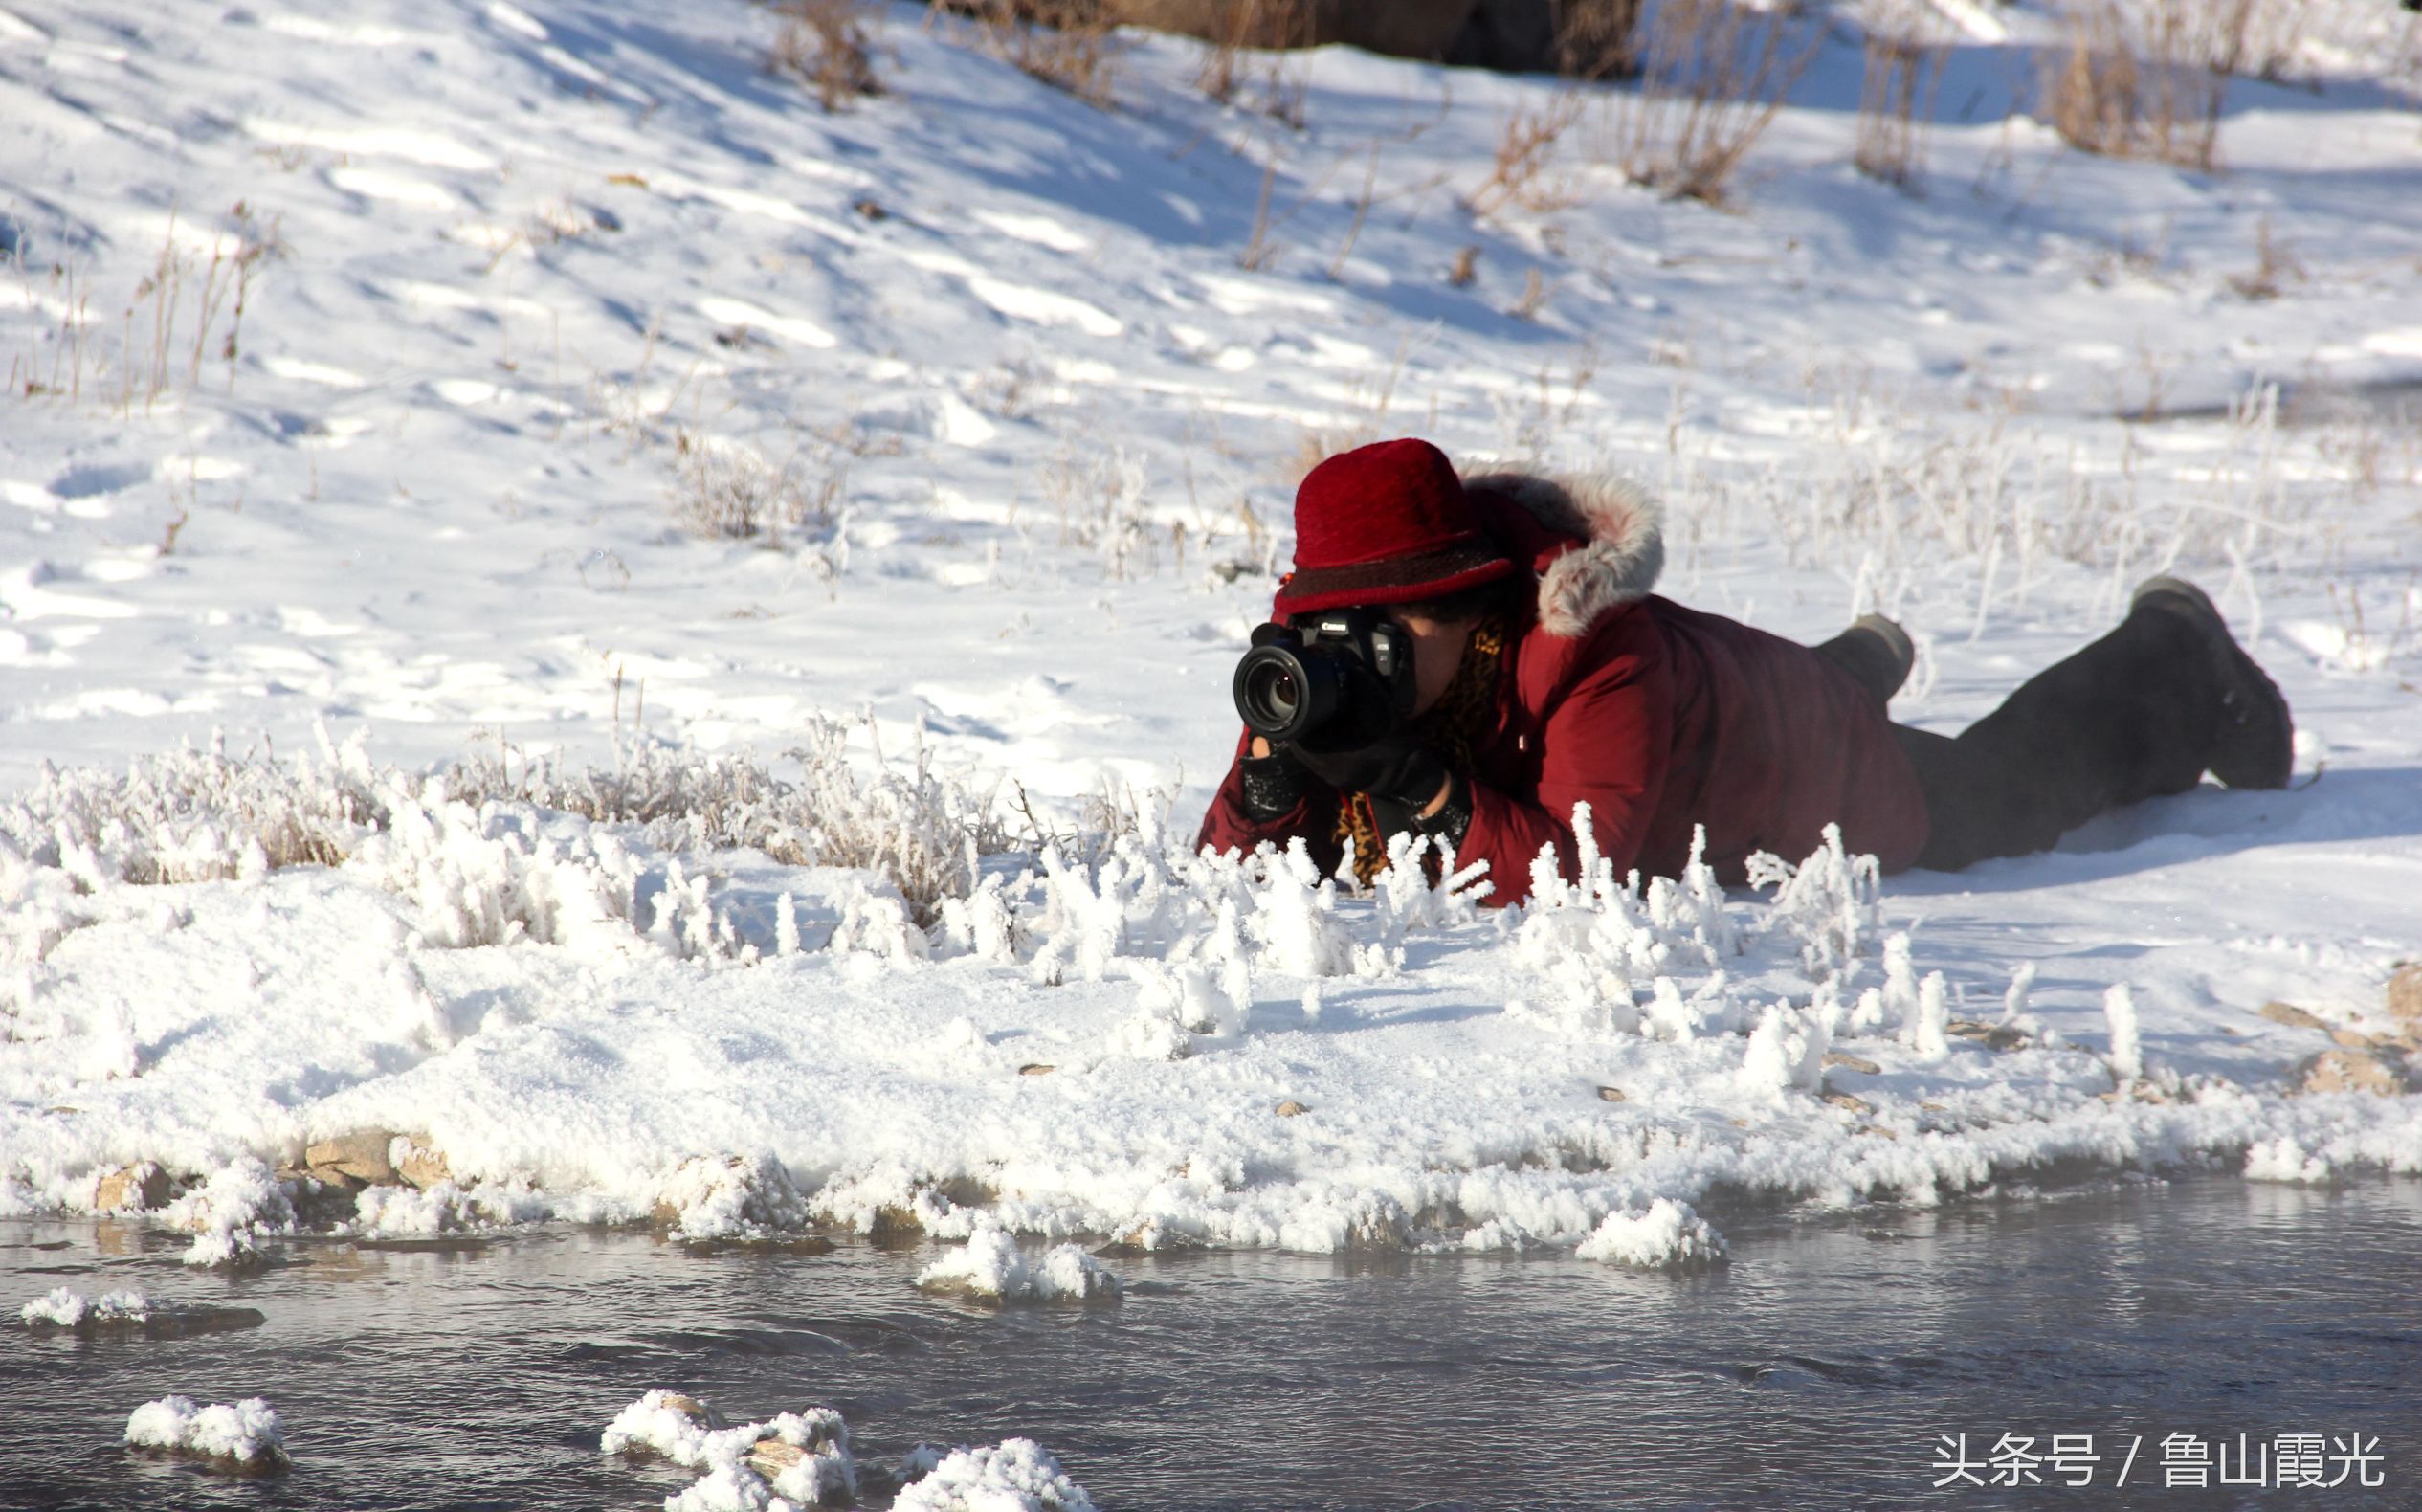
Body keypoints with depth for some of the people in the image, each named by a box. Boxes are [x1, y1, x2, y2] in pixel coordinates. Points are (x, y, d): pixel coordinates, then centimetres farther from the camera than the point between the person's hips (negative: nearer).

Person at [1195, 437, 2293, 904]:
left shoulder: (1606, 662, -47)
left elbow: (1576, 878, -54)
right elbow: (1236, 881, -29)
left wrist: (1408, 780, -62)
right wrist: (1278, 766, -50)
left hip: (1850, 785, -5)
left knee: (2010, 787, 24)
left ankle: (2176, 664, 50)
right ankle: (1864, 663, 66)